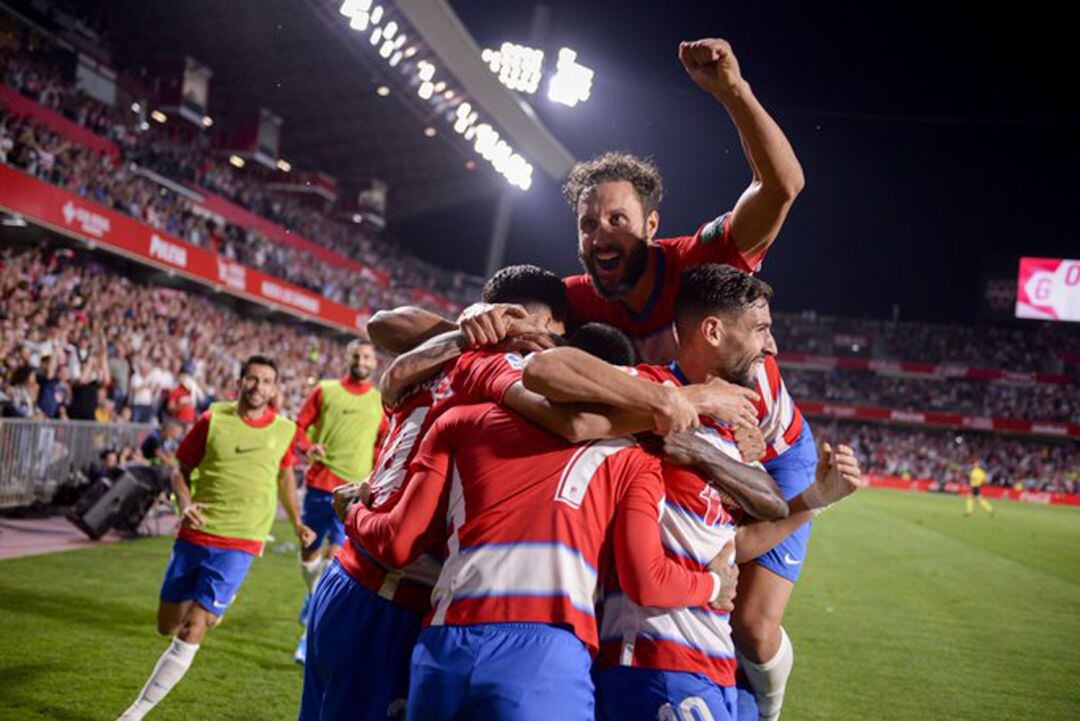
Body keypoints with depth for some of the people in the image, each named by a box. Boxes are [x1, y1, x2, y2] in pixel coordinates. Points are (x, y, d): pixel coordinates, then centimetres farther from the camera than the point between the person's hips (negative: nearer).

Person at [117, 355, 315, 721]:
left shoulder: (285, 430, -1)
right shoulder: (213, 420, -4)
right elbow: (182, 469, 6)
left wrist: (296, 523, 26)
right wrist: (185, 503, -14)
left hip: (238, 545, -2)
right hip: (194, 535, 2)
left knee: (191, 633, -11)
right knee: (168, 626, 12)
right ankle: (217, 603, 44)